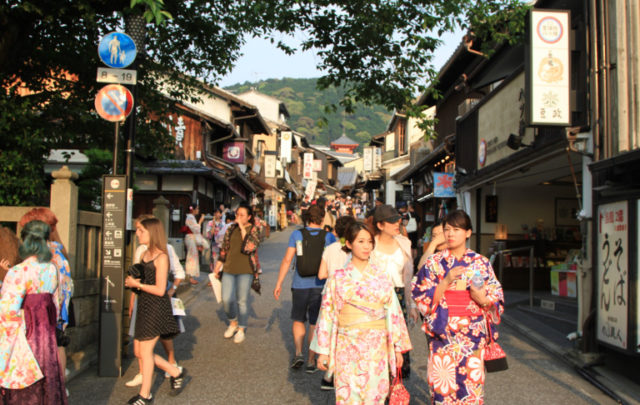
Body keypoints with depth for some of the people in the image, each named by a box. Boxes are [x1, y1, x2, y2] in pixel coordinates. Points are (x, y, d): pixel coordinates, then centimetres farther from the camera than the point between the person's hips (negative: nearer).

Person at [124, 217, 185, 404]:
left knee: (145, 351, -3)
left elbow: (160, 289, -18)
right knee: (141, 352, 10)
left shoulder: (161, 257, -14)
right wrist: (131, 282, -2)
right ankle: (176, 372, 27)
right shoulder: (144, 254, 11)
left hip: (157, 308, -8)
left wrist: (137, 284, -13)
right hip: (144, 306, 8)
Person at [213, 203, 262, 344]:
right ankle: (233, 323, 23)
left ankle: (241, 329, 19)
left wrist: (243, 228, -18)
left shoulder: (254, 230, -4)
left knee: (242, 301, 3)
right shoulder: (231, 228, 8)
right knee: (227, 299, -3)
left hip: (245, 270, -3)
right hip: (229, 269, 3)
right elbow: (224, 248, 15)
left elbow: (250, 247, -21)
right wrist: (218, 266, 14)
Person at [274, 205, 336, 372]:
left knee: (298, 320, 18)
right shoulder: (329, 237, -3)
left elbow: (287, 260, -4)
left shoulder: (297, 234, -3)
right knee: (315, 323, 11)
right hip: (320, 286, 0)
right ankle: (311, 361, 13)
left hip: (300, 285, 0)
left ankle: (298, 353, 3)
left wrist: (279, 283, 2)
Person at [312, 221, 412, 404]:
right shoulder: (339, 278, 1)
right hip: (348, 346, -1)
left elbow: (393, 312, 6)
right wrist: (323, 351, 0)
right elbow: (328, 314, 2)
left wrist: (398, 347, 5)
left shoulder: (382, 276, 4)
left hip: (376, 346, 1)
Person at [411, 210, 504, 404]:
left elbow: (497, 299, 7)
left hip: (473, 335, 1)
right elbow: (423, 299, -4)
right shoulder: (434, 262, 2)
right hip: (443, 335, -1)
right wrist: (446, 282, -16)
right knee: (443, 386, 0)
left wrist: (484, 300, -14)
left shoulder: (481, 263, 5)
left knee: (472, 384, 4)